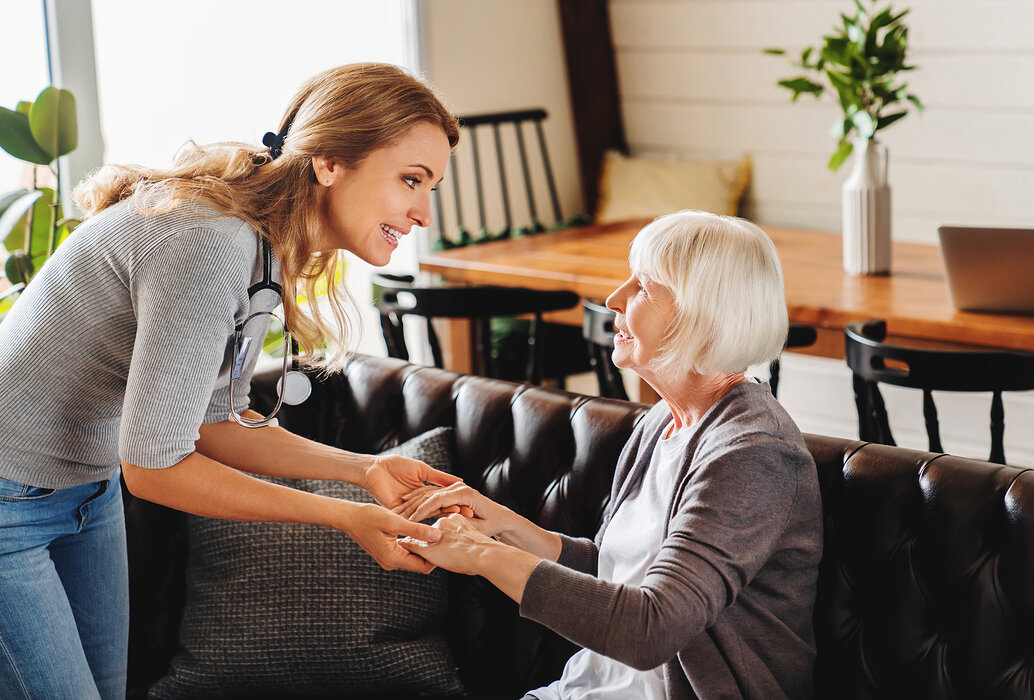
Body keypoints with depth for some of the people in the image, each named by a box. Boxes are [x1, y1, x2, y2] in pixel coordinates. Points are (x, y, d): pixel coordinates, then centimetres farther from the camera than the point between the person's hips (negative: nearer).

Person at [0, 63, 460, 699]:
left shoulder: (268, 249, -2)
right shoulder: (207, 244, -31)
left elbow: (213, 422, 3)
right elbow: (154, 466, -28)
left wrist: (364, 470, -7)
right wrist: (342, 517, -22)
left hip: (89, 488, 9)